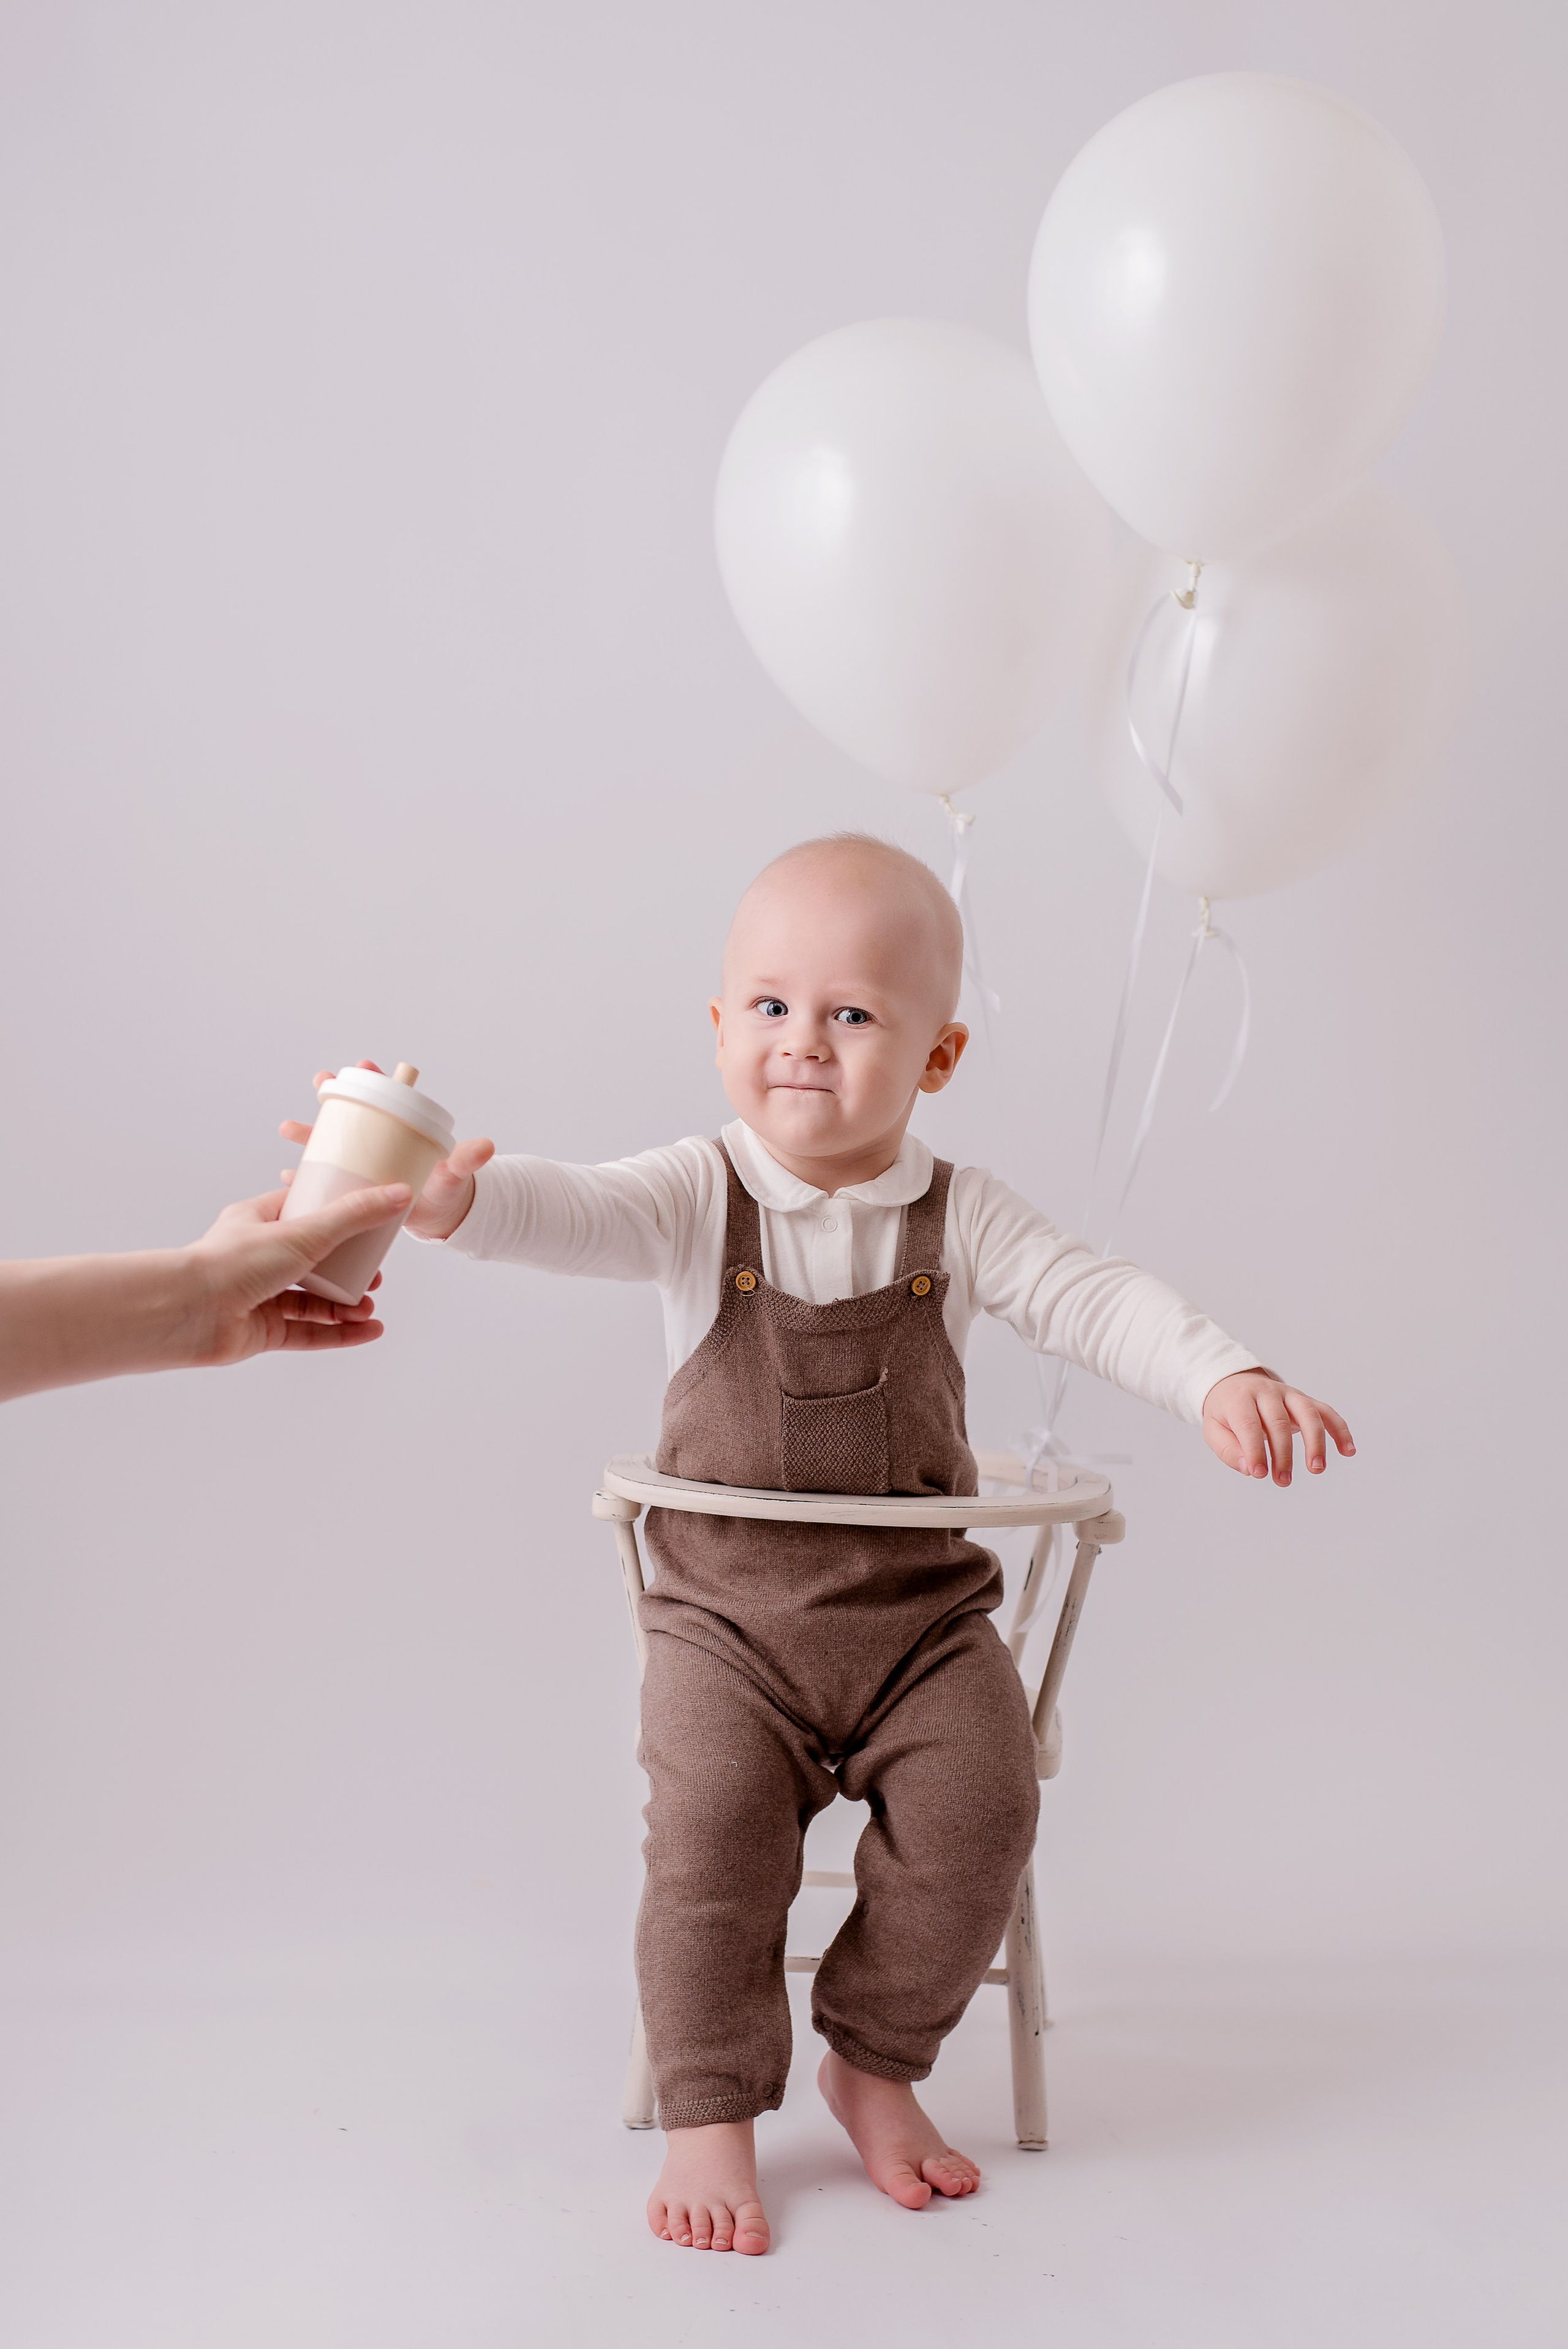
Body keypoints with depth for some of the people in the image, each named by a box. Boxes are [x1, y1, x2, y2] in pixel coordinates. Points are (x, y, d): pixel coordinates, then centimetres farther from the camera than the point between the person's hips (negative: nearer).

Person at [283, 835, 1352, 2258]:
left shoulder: (959, 1217, -1)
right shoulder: (696, 1203, -6)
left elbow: (1092, 1300, -8)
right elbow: (573, 1213, -23)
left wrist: (1224, 1379, -27)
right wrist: (444, 1195, -45)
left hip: (923, 1617, 2)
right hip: (728, 1619, -1)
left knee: (978, 1812, -12)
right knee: (712, 1824, -20)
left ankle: (876, 2066, 14)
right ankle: (710, 2115, 1)